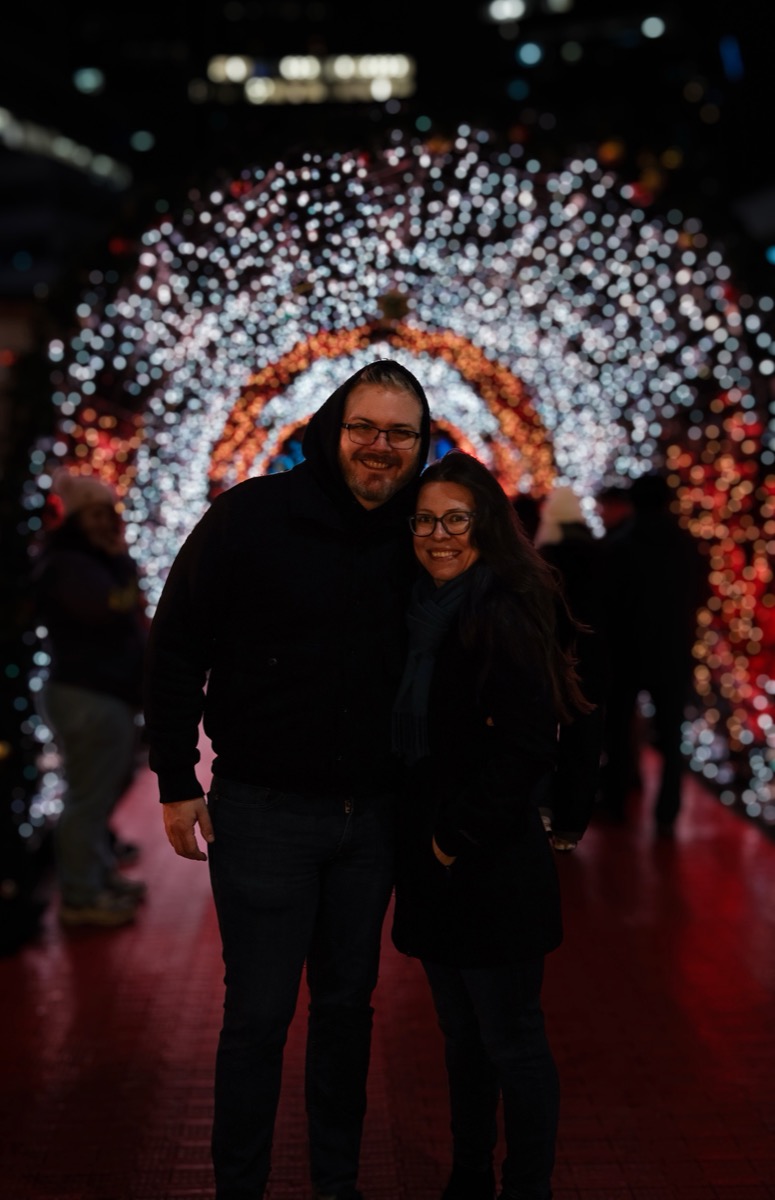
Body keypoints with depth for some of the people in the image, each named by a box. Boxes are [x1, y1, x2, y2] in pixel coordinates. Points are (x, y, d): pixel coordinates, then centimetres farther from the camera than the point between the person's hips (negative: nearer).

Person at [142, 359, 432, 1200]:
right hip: (266, 809, -4)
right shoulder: (253, 515, -11)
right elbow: (175, 649, -7)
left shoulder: (413, 537, 2)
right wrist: (177, 783, -8)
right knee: (259, 1013, 3)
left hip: (371, 815, 4)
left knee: (348, 1005, 15)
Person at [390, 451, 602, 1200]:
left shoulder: (506, 617, -16)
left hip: (496, 870, -8)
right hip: (436, 864, 8)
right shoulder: (425, 614, 10)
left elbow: (526, 751, -20)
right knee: (462, 1038, 18)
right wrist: (424, 840, 10)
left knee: (510, 1042, 4)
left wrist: (459, 836, -15)